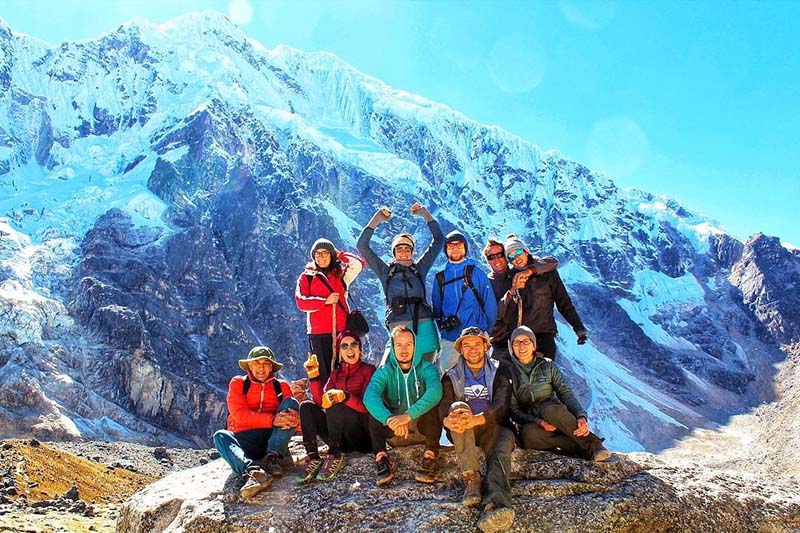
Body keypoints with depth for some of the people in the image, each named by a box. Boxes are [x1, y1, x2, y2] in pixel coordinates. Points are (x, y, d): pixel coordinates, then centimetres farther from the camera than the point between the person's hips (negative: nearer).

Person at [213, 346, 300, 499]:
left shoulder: (281, 386, 14)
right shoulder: (238, 383, 9)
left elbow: (293, 411, 0)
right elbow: (239, 415, -8)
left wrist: (294, 420, -28)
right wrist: (272, 420, -24)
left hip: (274, 439, 1)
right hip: (244, 442, -1)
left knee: (291, 402, -16)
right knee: (220, 436, -28)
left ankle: (272, 458, -30)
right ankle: (252, 470, -53)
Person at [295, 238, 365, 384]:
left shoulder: (341, 274, 16)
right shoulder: (306, 277, 10)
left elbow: (358, 264, 1)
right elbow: (300, 302, -1)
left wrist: (339, 255, 9)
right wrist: (325, 301, -8)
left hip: (342, 329, 1)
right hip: (318, 332, -1)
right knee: (324, 372, -2)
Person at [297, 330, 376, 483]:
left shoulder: (368, 370, 0)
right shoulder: (336, 373, 15)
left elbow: (367, 406, -15)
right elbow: (321, 402, -2)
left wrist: (345, 396, -33)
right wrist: (314, 376, -14)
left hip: (363, 435, -5)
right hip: (343, 438, 5)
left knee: (335, 404, -29)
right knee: (307, 407, -13)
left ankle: (335, 457, -26)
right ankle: (313, 458, -24)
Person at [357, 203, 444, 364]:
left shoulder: (419, 268, 13)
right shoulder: (386, 272, 12)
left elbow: (438, 239, 16)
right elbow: (362, 246, 8)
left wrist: (424, 214, 14)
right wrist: (376, 220, 4)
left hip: (424, 328, 1)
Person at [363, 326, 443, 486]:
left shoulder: (426, 368, -7)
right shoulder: (385, 371, -3)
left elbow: (435, 391, -31)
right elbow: (369, 396, -25)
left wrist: (409, 415, -45)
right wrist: (389, 418, -44)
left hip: (423, 428, -1)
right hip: (394, 431, 1)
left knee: (433, 401, -27)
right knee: (374, 406, -21)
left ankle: (430, 455, -29)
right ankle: (381, 457, -29)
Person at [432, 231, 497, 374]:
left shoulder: (476, 273, 4)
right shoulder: (440, 277, 12)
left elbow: (490, 305, 1)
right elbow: (436, 307, 15)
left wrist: (484, 332, -4)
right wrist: (442, 324, -1)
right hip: (449, 339, 3)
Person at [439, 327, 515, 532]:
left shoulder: (500, 372, 9)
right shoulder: (451, 376, 14)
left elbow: (501, 405, -9)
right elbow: (444, 406, -4)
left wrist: (476, 419, -31)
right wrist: (448, 420, -32)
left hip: (493, 425, -1)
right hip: (461, 432, 1)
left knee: (502, 447, -34)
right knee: (458, 407, -31)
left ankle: (496, 504, -61)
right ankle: (471, 476, -35)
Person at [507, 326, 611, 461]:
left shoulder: (547, 365, 8)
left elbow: (565, 392, -2)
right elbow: (513, 410, -3)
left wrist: (581, 416, -21)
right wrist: (538, 422, -21)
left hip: (554, 414, 1)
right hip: (531, 422, 0)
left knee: (550, 409, -36)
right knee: (528, 434, -37)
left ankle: (593, 445, -27)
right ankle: (583, 448, -31)